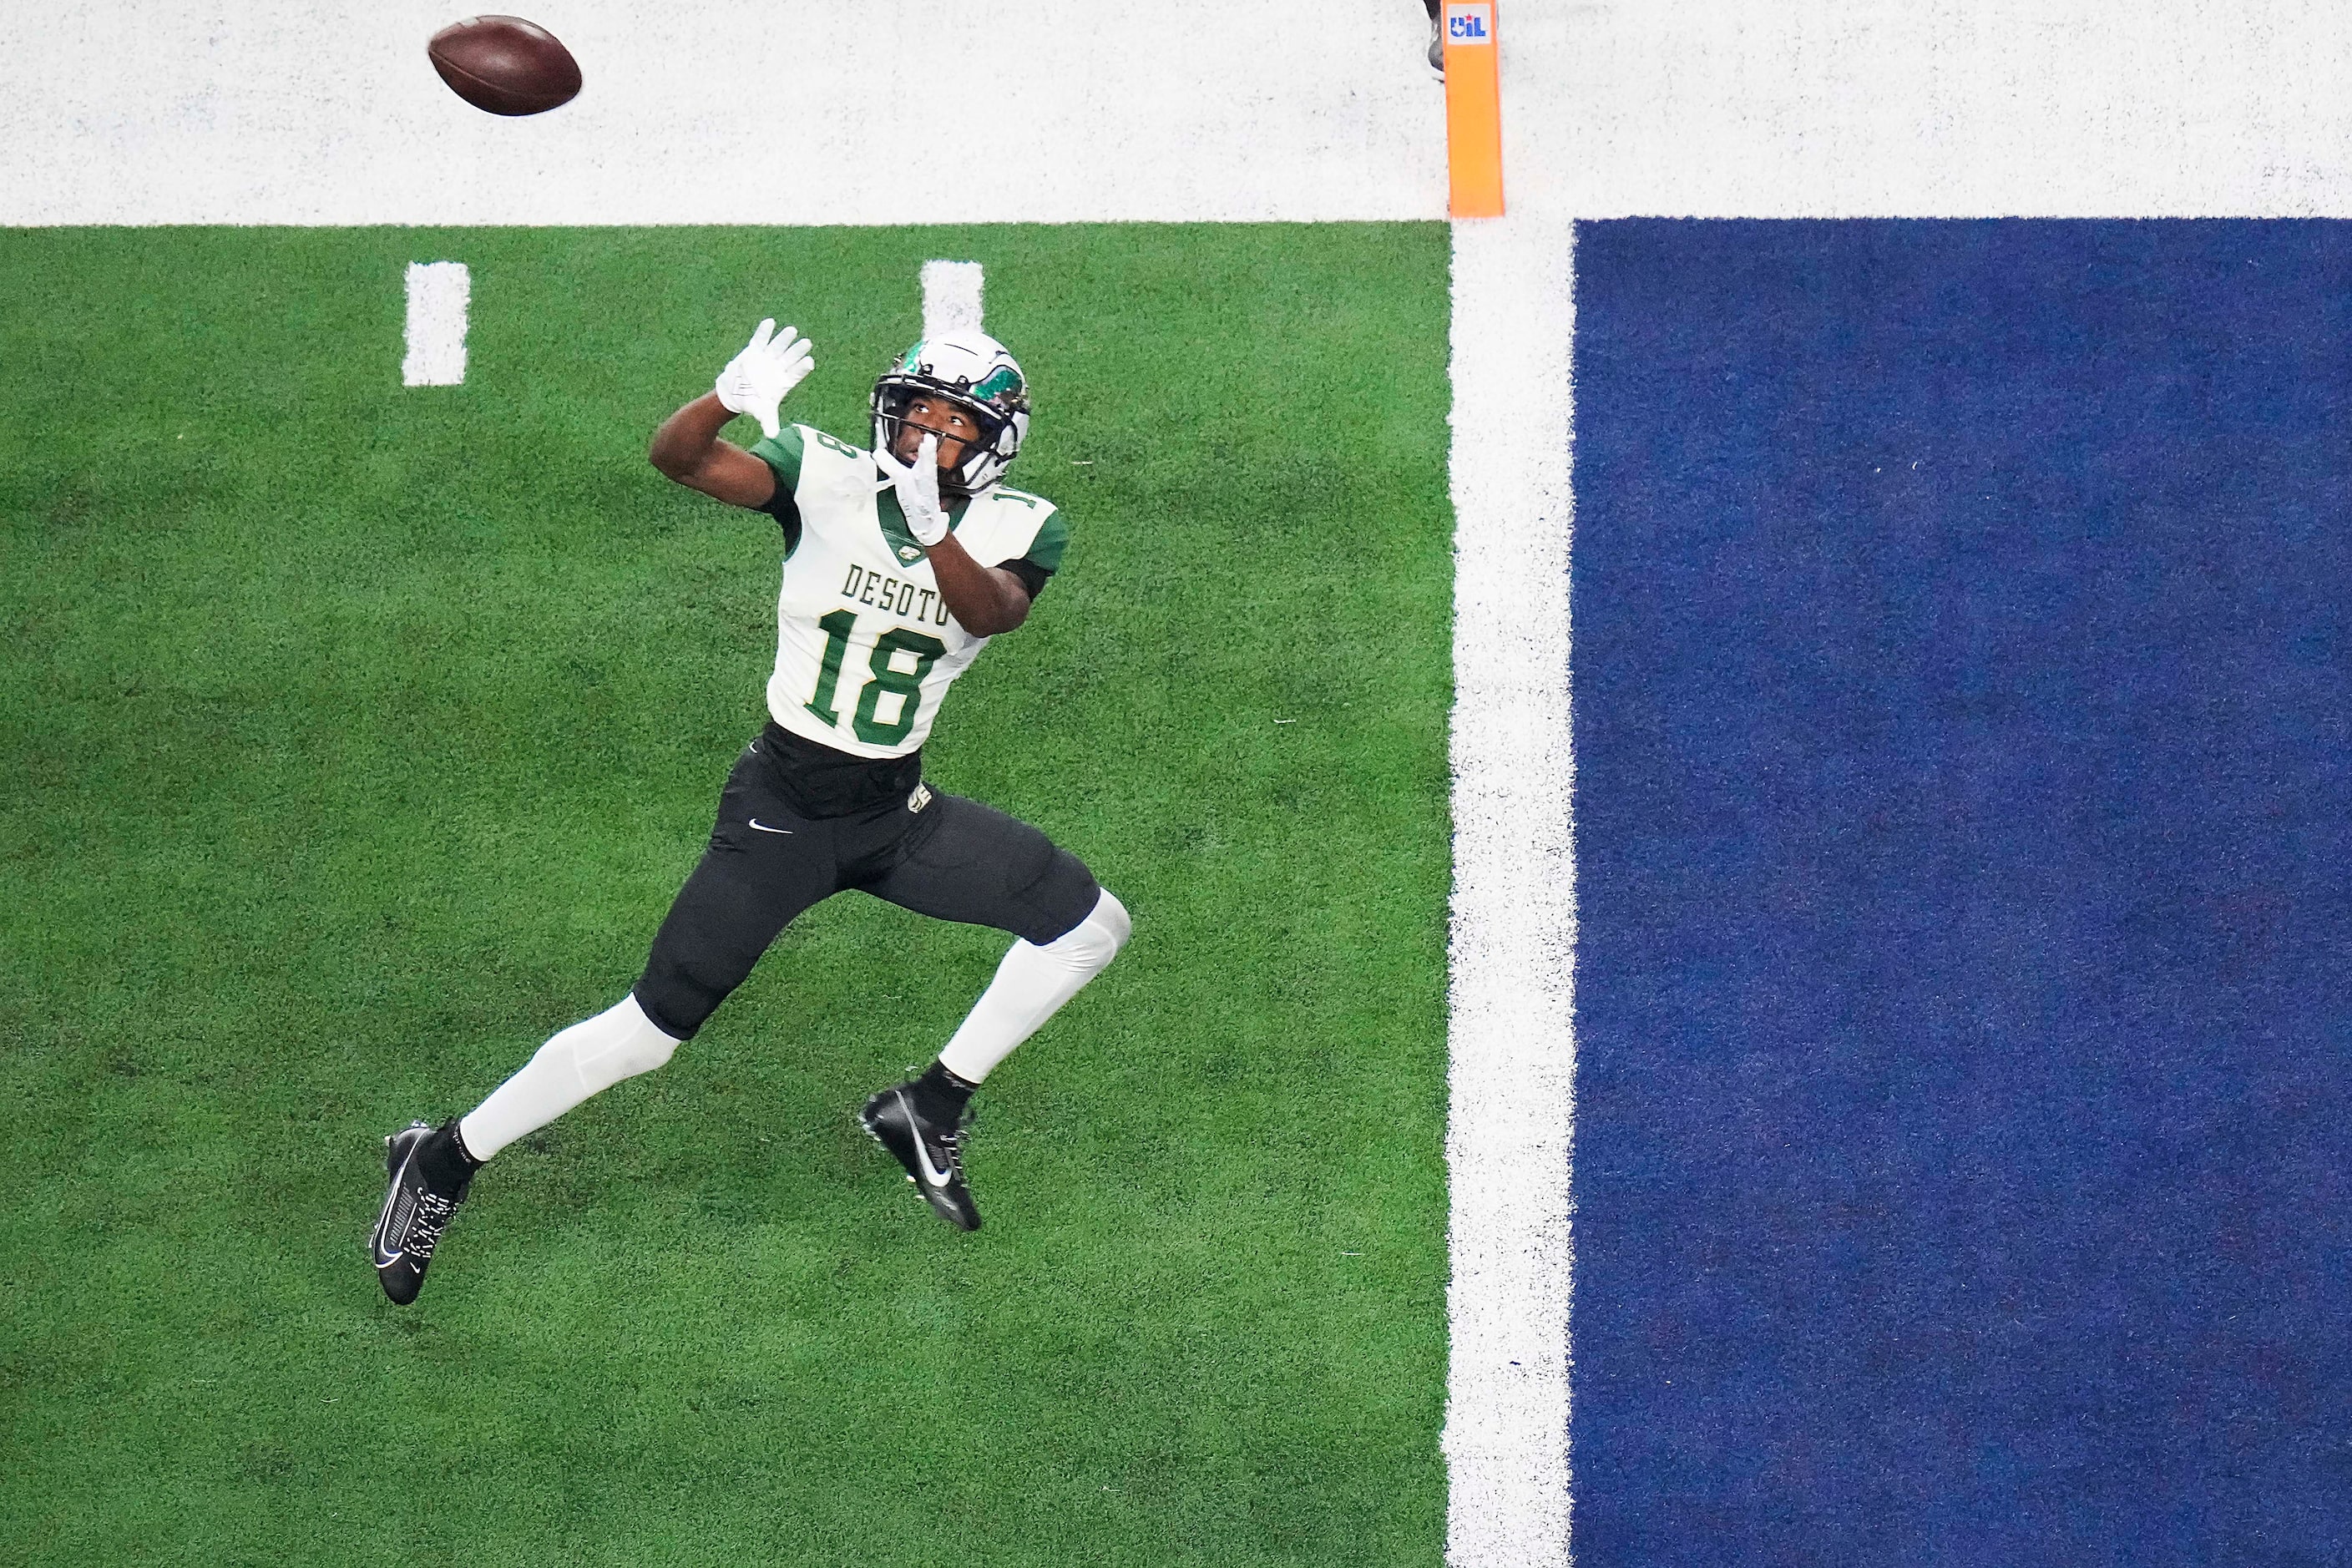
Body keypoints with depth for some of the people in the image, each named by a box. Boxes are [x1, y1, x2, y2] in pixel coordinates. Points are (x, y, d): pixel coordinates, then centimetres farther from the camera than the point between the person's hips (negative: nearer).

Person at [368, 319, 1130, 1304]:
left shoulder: (1015, 531, -7)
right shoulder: (827, 481, -12)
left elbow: (991, 613, -30)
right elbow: (675, 457, -25)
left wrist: (932, 532, -49)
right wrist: (729, 401, -46)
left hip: (899, 813, 4)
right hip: (782, 807, -4)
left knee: (1090, 925, -1)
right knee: (650, 1031, -6)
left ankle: (929, 1110, 13)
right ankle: (442, 1165, 9)